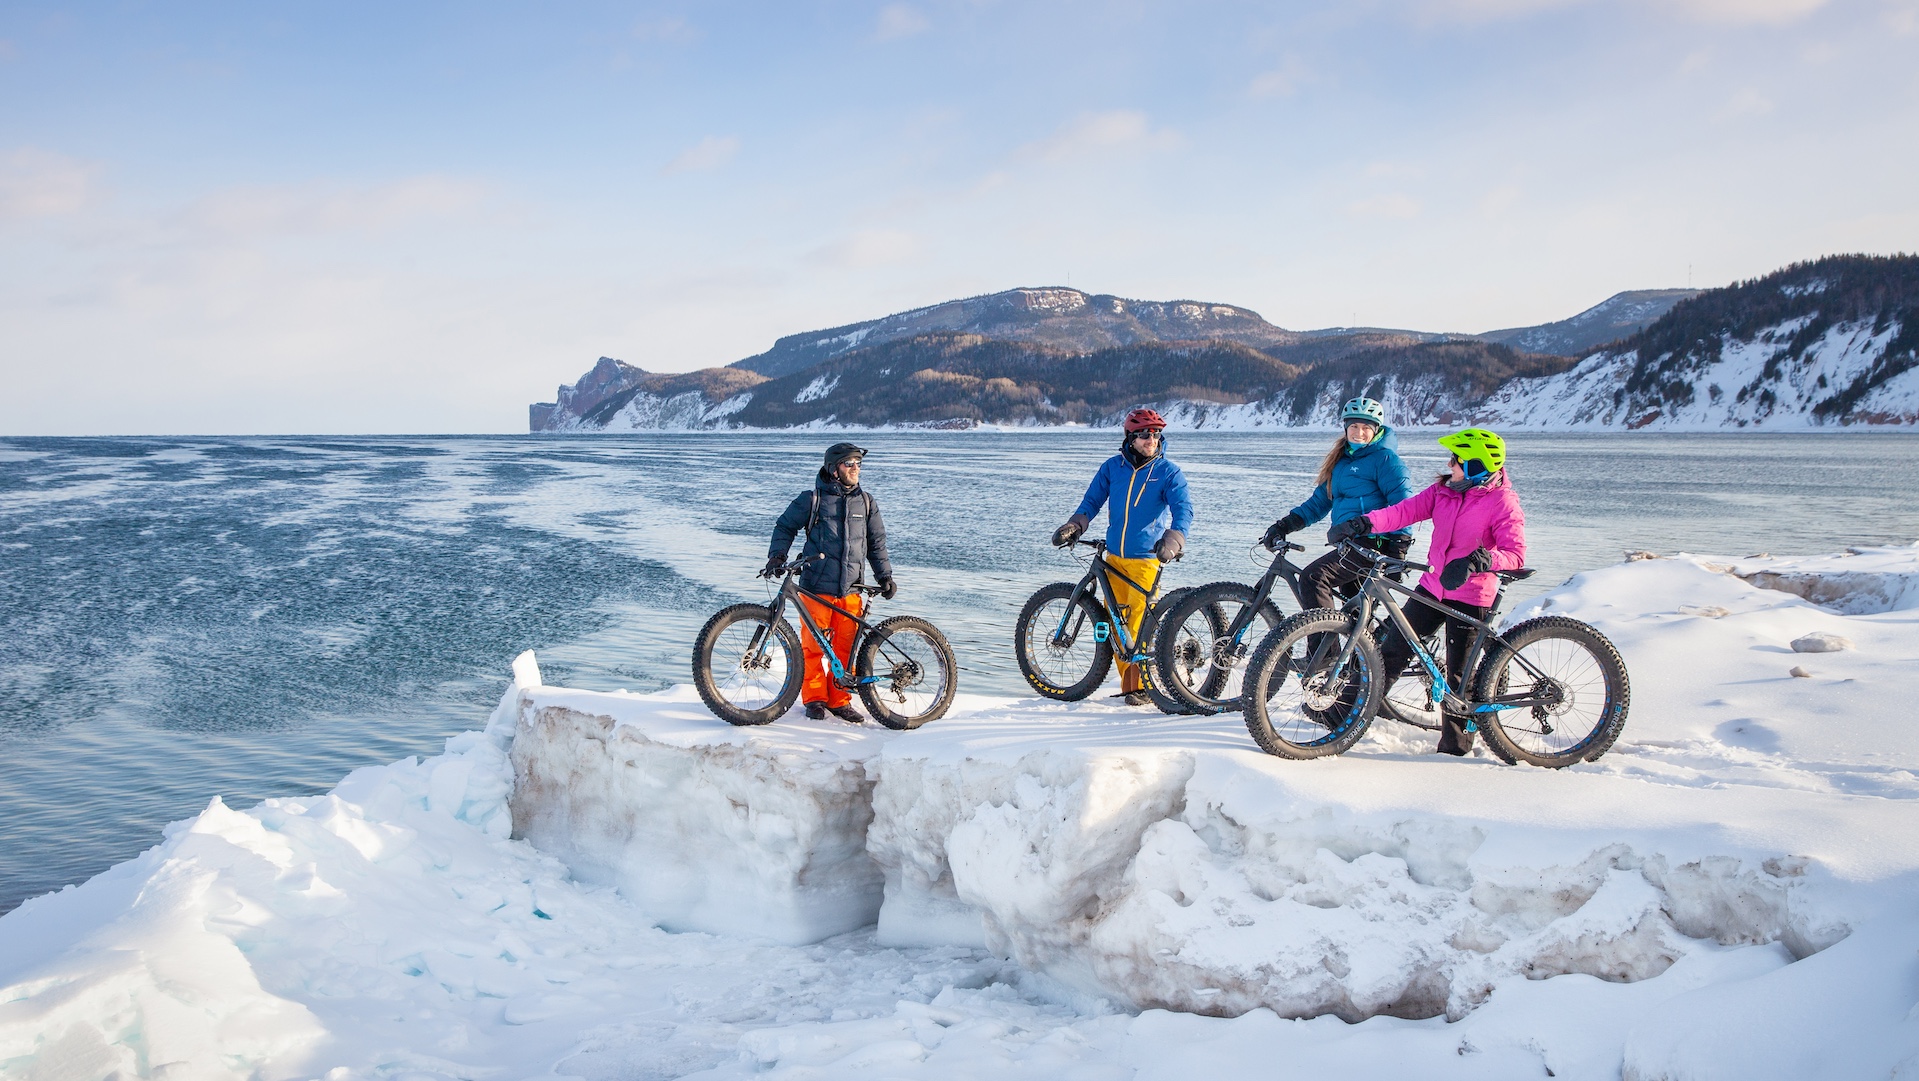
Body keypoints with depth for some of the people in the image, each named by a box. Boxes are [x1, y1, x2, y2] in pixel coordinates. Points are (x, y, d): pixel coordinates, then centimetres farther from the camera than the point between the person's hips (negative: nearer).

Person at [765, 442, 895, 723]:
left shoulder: (867, 502, 12)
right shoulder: (812, 499, 0)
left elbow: (876, 543, 18)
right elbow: (785, 527, 9)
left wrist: (885, 576, 12)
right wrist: (777, 555, -4)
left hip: (851, 590, 3)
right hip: (816, 587, -3)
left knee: (845, 648, 4)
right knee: (812, 646, 1)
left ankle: (839, 700, 17)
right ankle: (815, 699, 15)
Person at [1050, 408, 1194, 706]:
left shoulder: (1169, 473, -4)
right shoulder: (1112, 467, 5)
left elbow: (1183, 510, -14)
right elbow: (1092, 500, 11)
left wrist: (1173, 541, -33)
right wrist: (1074, 526, -7)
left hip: (1146, 559, -4)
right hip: (1114, 557, 4)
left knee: (1139, 624, -10)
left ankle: (1143, 686, 1)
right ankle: (1128, 682, 15)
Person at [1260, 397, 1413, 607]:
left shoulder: (1385, 458, -5)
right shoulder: (1340, 461, 18)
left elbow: (1402, 504, -12)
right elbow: (1319, 502, 18)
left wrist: (1400, 544, -20)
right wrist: (1284, 525, 7)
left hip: (1374, 544, -9)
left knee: (1312, 577, -23)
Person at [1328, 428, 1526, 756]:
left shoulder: (1502, 503, -13)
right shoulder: (1444, 490, 5)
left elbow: (1515, 555, -21)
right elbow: (1407, 510, -6)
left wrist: (1474, 561, -37)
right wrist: (1363, 523, -22)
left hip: (1469, 596, -6)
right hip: (1433, 585, 6)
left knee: (1459, 674, 3)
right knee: (1393, 648, 7)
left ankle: (1454, 744, 17)